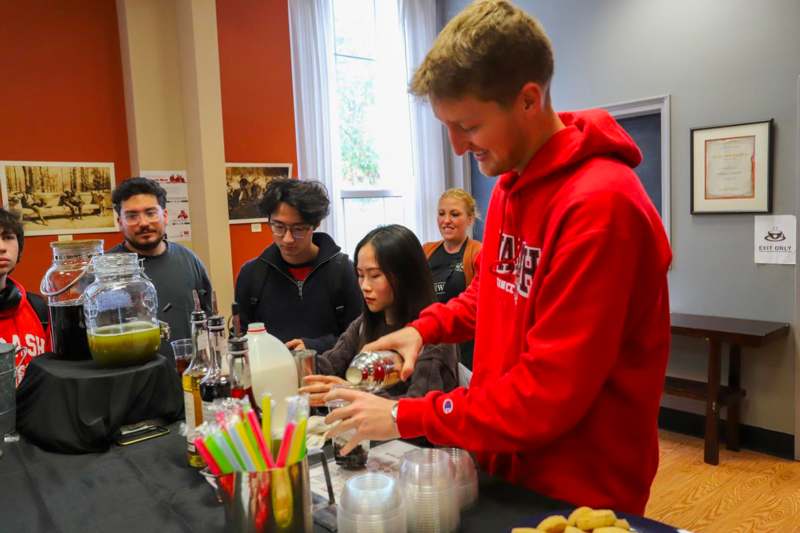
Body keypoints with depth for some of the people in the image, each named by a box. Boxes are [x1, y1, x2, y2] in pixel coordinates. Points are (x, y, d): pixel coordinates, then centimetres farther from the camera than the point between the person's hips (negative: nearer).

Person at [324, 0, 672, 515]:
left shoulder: (601, 206, -27)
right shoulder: (510, 183, 2)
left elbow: (549, 394, -27)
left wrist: (404, 417, -20)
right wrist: (426, 327, -2)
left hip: (580, 493, -7)